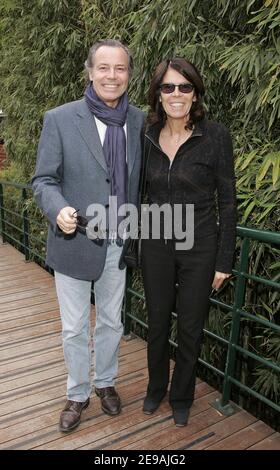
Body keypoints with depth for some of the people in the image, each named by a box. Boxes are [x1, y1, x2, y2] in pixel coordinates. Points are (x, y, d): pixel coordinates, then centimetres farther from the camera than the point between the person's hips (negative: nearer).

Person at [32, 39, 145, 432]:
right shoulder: (59, 119, -7)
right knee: (74, 327, 13)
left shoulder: (141, 121, 1)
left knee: (111, 322, 20)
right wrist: (58, 209, -27)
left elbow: (141, 179, 8)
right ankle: (77, 394, 37)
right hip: (74, 242, -2)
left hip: (118, 245, 3)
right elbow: (43, 180, -6)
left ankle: (106, 382, 44)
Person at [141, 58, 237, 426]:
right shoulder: (148, 137, 1)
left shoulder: (215, 136, -10)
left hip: (198, 247, -3)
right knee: (157, 324, 17)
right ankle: (156, 388, 42)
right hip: (156, 245, 3)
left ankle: (182, 397, 37)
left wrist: (224, 261, -8)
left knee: (190, 329, 12)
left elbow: (227, 201, -8)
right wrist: (135, 241, 9)